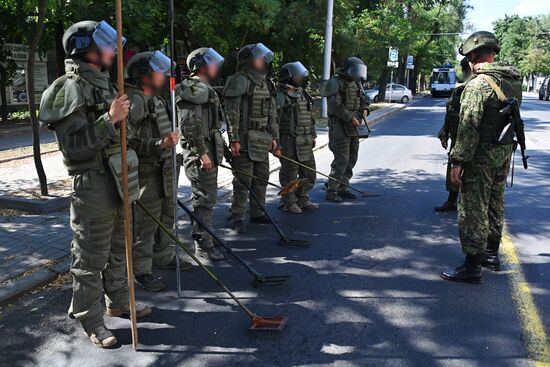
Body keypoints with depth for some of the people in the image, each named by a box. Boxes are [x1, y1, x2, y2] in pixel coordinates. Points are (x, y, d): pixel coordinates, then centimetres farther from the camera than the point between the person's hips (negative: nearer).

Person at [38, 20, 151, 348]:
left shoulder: (104, 85, 15)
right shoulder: (70, 89, -14)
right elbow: (73, 145, -22)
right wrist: (109, 119, -28)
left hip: (118, 183, 9)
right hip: (92, 186, -9)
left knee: (118, 251, 20)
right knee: (91, 259, 2)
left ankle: (118, 302, 35)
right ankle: (90, 320, 15)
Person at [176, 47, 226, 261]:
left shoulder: (205, 89, 20)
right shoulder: (193, 88, -13)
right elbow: (190, 125, -22)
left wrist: (218, 150, 24)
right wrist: (202, 153, -23)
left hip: (209, 151, 11)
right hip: (199, 154, -11)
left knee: (205, 198, 17)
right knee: (205, 199, -7)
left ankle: (201, 238, 28)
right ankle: (203, 245, 0)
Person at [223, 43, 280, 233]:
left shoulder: (266, 83, 16)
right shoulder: (240, 81, -9)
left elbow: (272, 114, 20)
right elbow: (232, 113, -14)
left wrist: (274, 138, 16)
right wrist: (234, 139, -19)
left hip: (263, 140, 8)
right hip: (245, 139, -8)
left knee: (262, 178, 14)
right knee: (243, 181, -5)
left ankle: (257, 213, 27)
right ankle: (237, 218, 4)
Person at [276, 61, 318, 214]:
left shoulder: (302, 94, 15)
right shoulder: (281, 96, -11)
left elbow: (310, 117, 21)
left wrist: (312, 136, 19)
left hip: (305, 142, 8)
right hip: (289, 141, -8)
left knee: (308, 172, 12)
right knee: (290, 174, 0)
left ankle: (302, 200, 25)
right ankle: (289, 203, 12)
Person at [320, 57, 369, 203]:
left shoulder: (354, 83, 15)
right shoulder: (336, 82, -12)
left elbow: (362, 98, 26)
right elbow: (335, 105, -20)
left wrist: (364, 108, 5)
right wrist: (350, 118, -20)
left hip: (353, 126, 9)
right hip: (339, 125, -9)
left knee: (352, 158, 11)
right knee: (341, 159, -11)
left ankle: (342, 188, 21)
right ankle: (331, 191, -3)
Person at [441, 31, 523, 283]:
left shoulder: (479, 83, -18)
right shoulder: (514, 81, 9)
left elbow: (469, 126, -22)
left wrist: (458, 161, -19)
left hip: (482, 155, -9)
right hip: (505, 152, 9)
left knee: (473, 210, -3)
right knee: (495, 204, 20)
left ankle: (472, 267, 1)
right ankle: (491, 255, 34)